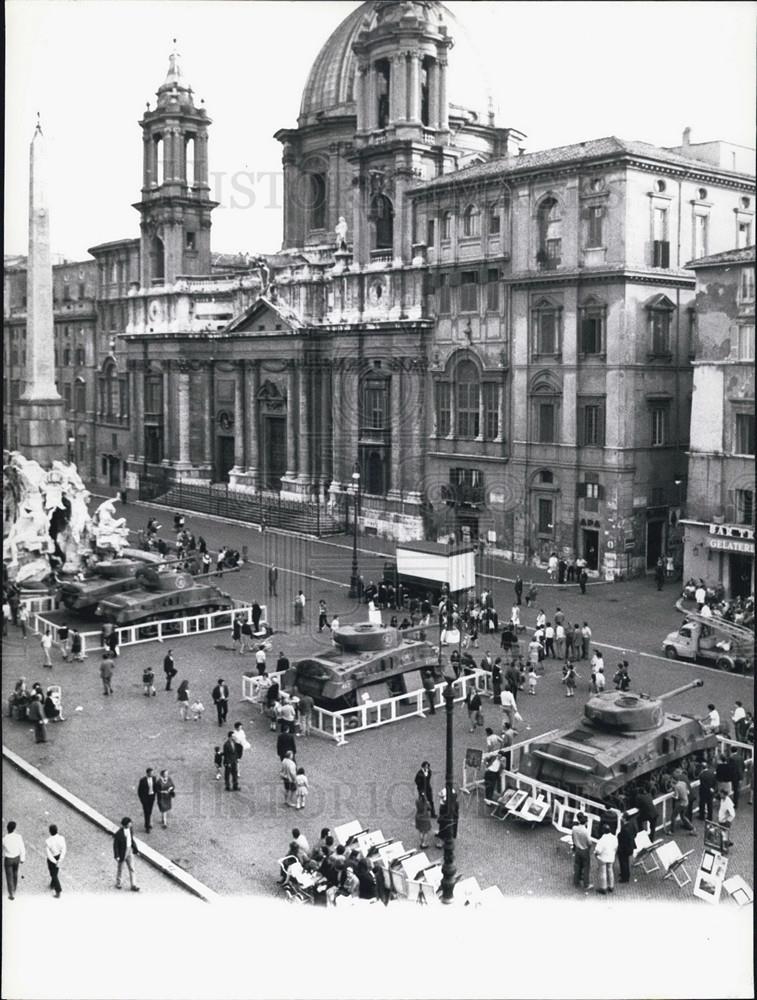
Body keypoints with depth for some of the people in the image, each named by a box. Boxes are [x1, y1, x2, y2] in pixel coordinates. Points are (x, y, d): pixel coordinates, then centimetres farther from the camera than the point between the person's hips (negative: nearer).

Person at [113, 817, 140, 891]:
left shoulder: (129, 829, -7)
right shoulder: (118, 833, -27)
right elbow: (115, 845, -18)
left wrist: (136, 851, 7)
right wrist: (116, 856, -19)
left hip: (129, 851, 5)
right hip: (121, 853, -5)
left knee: (132, 869, 5)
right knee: (119, 869, 17)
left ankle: (134, 886, 11)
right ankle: (118, 883, 40)